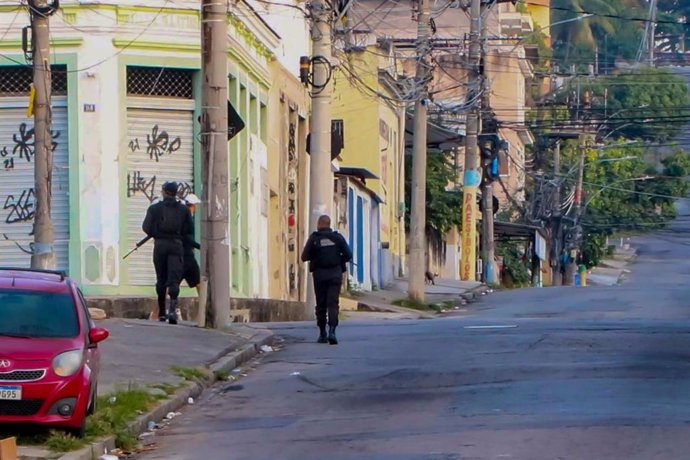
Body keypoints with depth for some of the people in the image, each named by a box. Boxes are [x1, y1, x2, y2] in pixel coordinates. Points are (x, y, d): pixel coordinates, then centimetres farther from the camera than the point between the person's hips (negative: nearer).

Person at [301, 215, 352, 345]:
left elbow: (305, 257, -2)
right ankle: (332, 331, -22)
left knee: (321, 304, 10)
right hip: (335, 274, 0)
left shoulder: (314, 238, -3)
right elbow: (348, 255, -1)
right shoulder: (337, 237, 0)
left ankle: (322, 334, 14)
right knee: (333, 303, -4)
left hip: (319, 274, 0)